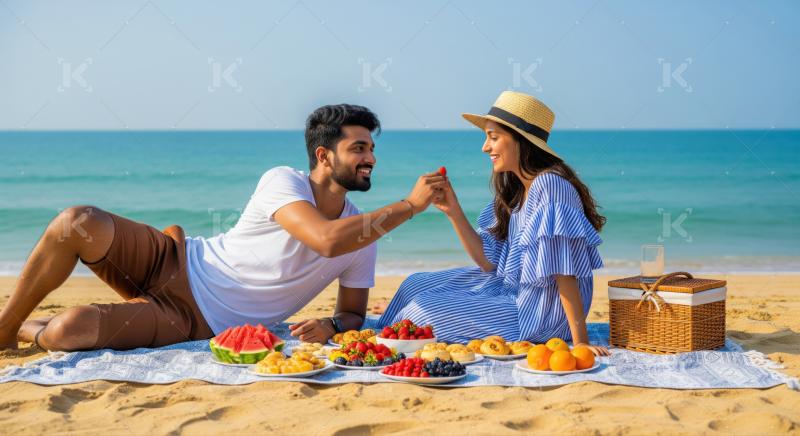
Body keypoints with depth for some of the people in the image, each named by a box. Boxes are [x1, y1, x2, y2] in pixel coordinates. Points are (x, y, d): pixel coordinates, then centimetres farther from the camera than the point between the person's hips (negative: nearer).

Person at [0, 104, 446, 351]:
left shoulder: (363, 235, -2)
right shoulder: (284, 182, -14)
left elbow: (354, 314, 7)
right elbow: (327, 239, -32)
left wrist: (330, 327, -17)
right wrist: (410, 205, -27)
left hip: (195, 321, 0)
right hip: (171, 265, 0)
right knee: (78, 222, -27)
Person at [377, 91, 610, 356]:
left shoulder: (549, 185, -23)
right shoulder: (514, 190, 6)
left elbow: (564, 271, -27)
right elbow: (489, 262, 3)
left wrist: (581, 343, -27)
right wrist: (453, 212, -6)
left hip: (539, 315, -9)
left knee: (425, 308, -7)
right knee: (416, 285, 14)